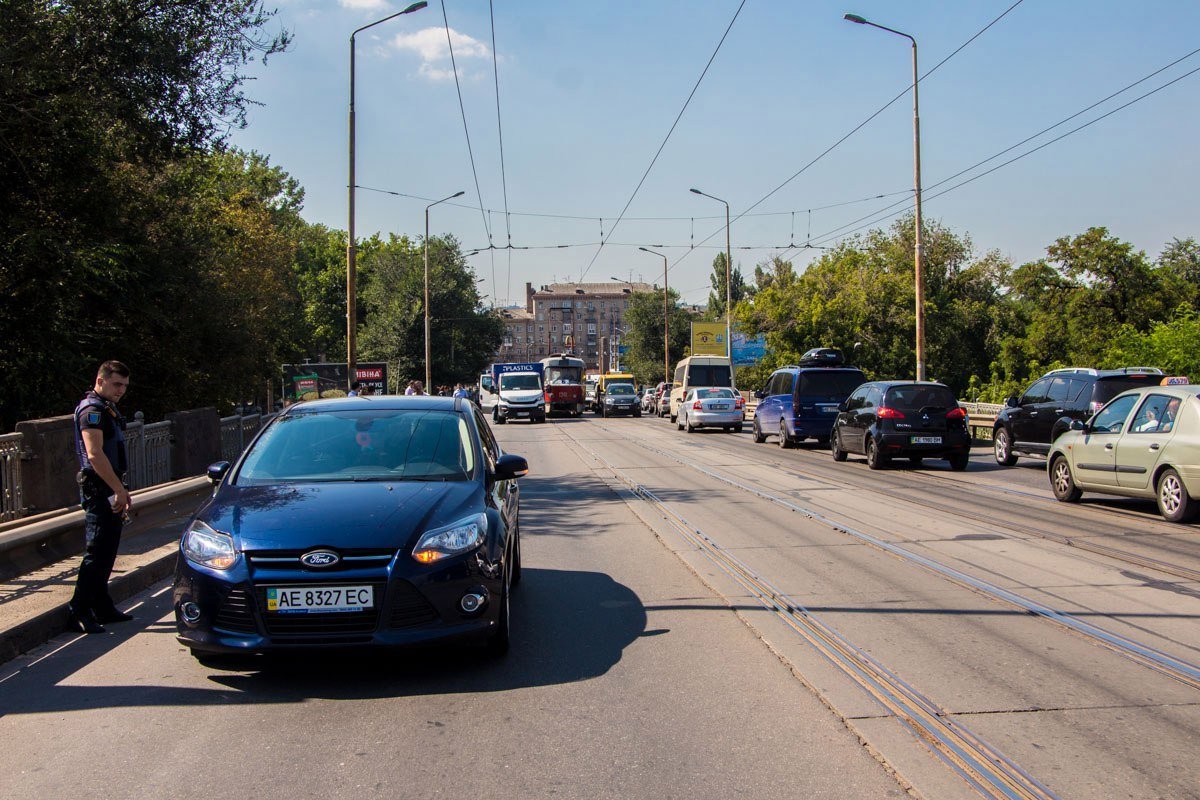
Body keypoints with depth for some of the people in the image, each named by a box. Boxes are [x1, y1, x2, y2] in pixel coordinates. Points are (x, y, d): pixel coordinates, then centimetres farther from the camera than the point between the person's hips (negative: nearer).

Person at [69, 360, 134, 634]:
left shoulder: (107, 409, 19)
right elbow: (95, 454, -23)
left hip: (109, 492, 10)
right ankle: (79, 611, -7)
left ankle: (102, 607, 20)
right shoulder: (92, 410, -13)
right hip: (99, 490, -10)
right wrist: (120, 490, -24)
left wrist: (120, 492, 21)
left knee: (107, 552, 13)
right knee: (97, 552, -10)